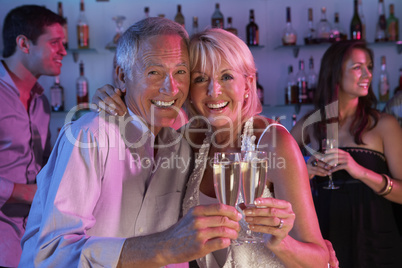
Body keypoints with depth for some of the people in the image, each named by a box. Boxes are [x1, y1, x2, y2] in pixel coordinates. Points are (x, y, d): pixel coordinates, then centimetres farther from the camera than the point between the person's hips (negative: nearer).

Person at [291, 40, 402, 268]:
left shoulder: (384, 124, -3)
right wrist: (304, 170, -10)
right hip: (326, 236, 2)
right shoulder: (311, 124, 3)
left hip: (373, 241, -1)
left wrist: (359, 171, -22)